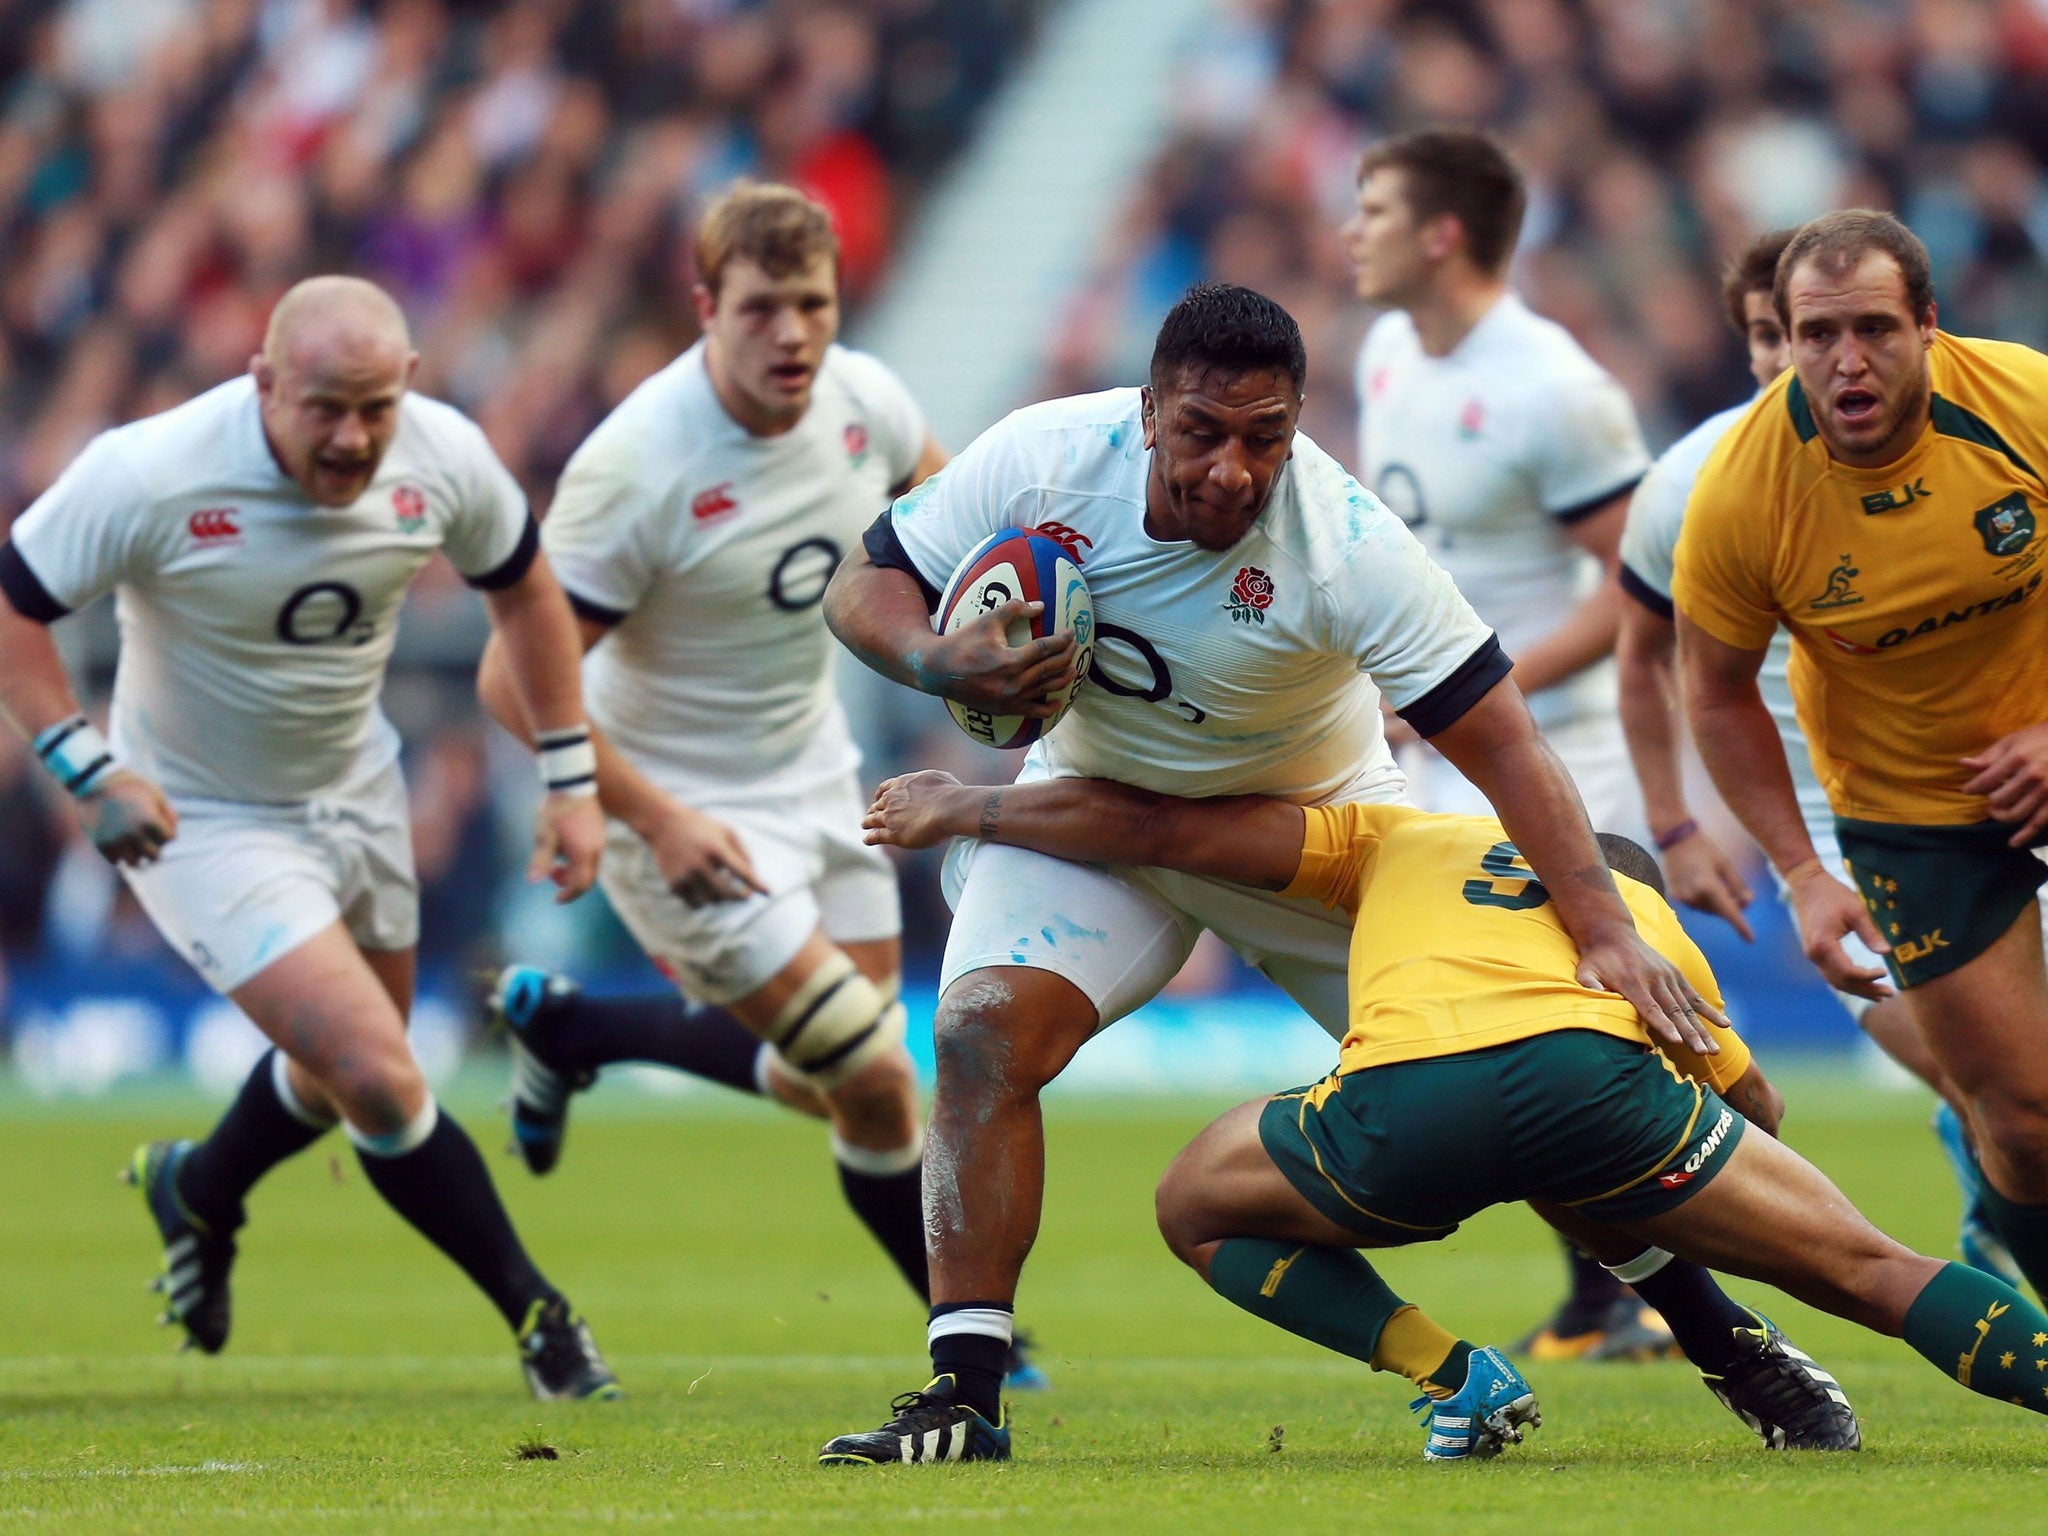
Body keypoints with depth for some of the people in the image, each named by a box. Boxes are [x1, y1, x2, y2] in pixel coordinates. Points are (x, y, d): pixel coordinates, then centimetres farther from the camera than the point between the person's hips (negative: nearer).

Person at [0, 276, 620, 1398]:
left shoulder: (443, 458, -17)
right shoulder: (151, 477, -30)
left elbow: (522, 589, 3)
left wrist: (571, 780, 2)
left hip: (354, 789, 6)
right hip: (202, 822, -6)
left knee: (347, 1070, 21)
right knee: (380, 1080, -16)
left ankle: (196, 1192, 52)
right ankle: (539, 1319, 0)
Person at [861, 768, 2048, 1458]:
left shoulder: (1397, 841, 37)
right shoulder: (1656, 924, 37)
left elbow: (1155, 828, 30)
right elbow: (1758, 1109, 41)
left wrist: (963, 809, 43)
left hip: (1405, 1100, 0)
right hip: (1598, 1071, 1)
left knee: (1199, 1207, 28)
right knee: (1872, 1272, 13)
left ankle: (1457, 1381, 10)